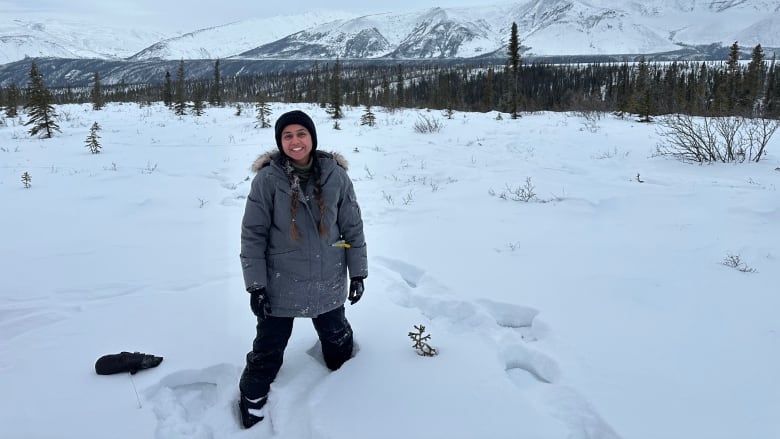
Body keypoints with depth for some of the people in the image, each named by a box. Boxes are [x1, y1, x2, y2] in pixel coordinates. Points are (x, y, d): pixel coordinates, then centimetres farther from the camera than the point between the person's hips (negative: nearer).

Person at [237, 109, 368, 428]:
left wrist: (357, 272, 2)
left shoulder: (336, 176, -8)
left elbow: (353, 227, 0)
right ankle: (252, 400, 38)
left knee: (338, 340, 23)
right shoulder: (267, 179, -14)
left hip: (328, 283, 3)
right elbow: (252, 234, -10)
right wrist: (255, 284, -11)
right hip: (280, 285, -2)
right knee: (268, 349, 11)